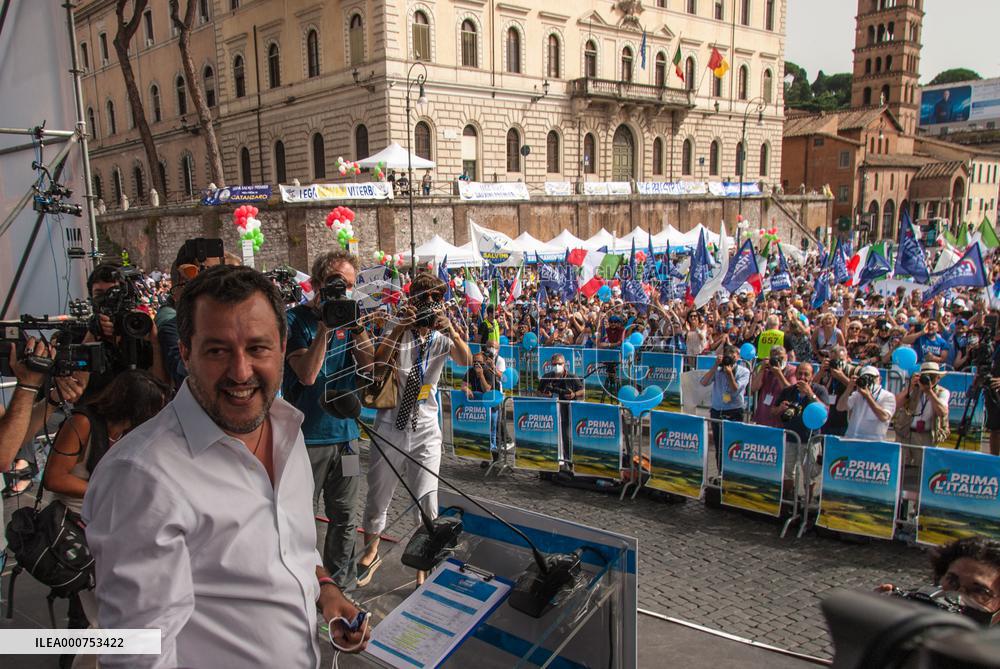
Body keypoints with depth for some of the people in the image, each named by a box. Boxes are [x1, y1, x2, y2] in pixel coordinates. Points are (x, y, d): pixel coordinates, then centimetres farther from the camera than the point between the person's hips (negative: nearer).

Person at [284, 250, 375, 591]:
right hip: (305, 437, -5)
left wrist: (357, 327, -11)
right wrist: (325, 327, -21)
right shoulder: (296, 319, -7)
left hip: (345, 434, 5)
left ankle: (342, 584, 31)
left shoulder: (349, 317, 8)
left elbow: (370, 365, 0)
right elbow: (307, 374, -19)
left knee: (345, 519, 15)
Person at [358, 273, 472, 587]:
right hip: (391, 425, 0)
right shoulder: (398, 333, -6)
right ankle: (370, 555, 39)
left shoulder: (442, 337, -1)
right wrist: (400, 328, -32)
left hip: (425, 428, 0)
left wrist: (450, 328, -35)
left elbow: (465, 360, -21)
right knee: (377, 497, 14)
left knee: (428, 502, 0)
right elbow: (377, 362, -23)